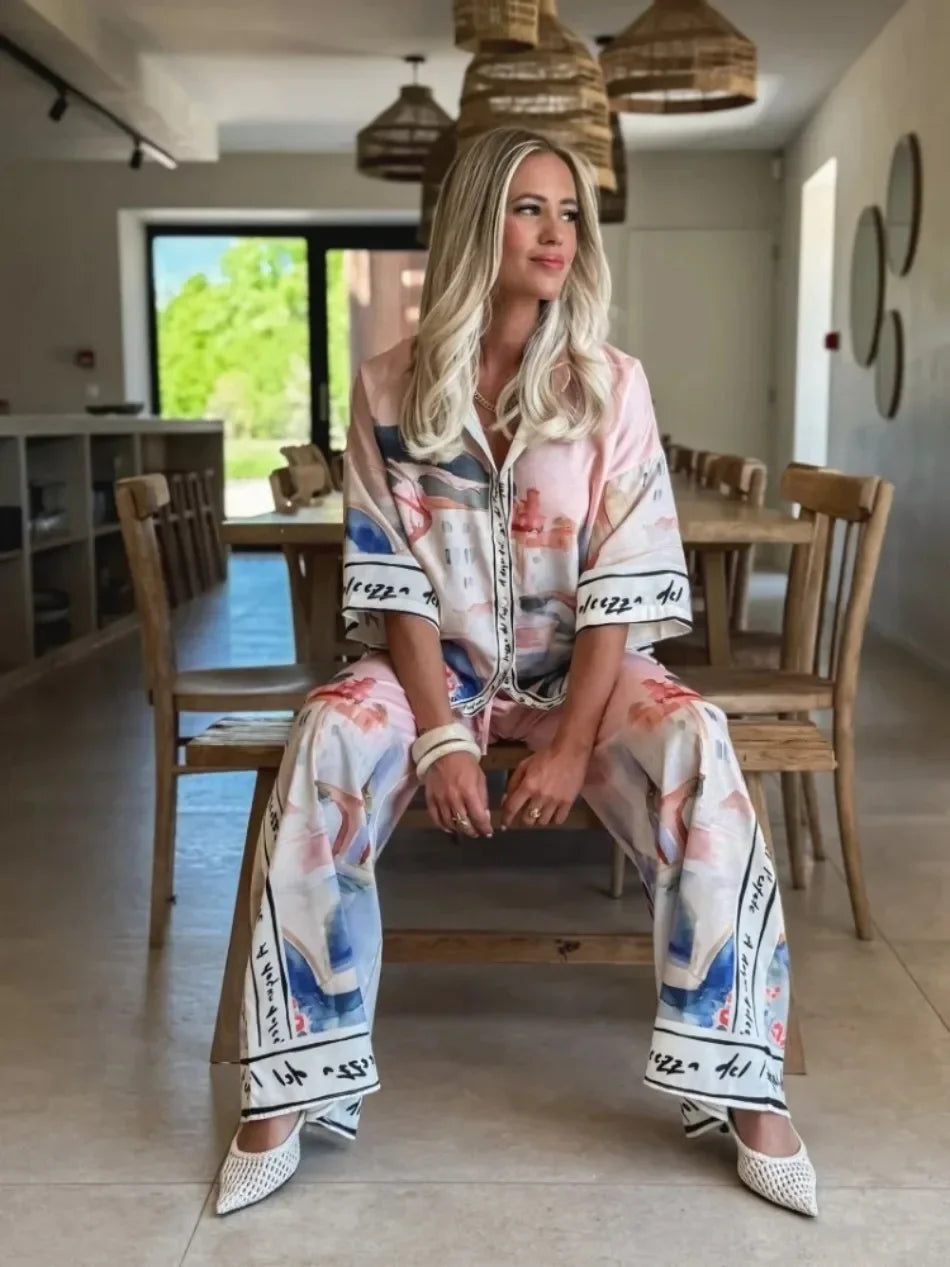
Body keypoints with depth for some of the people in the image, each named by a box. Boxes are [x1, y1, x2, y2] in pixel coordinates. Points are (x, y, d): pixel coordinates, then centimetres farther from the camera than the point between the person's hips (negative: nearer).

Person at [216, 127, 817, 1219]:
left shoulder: (612, 384, -4)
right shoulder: (390, 389, -4)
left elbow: (624, 586, -10)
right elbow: (395, 581, -7)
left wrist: (573, 744, -20)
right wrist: (440, 734, -19)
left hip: (580, 667, 0)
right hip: (436, 665, 0)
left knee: (695, 750, -31)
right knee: (327, 740, -31)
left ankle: (743, 1088, -18)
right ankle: (292, 1089, -19)